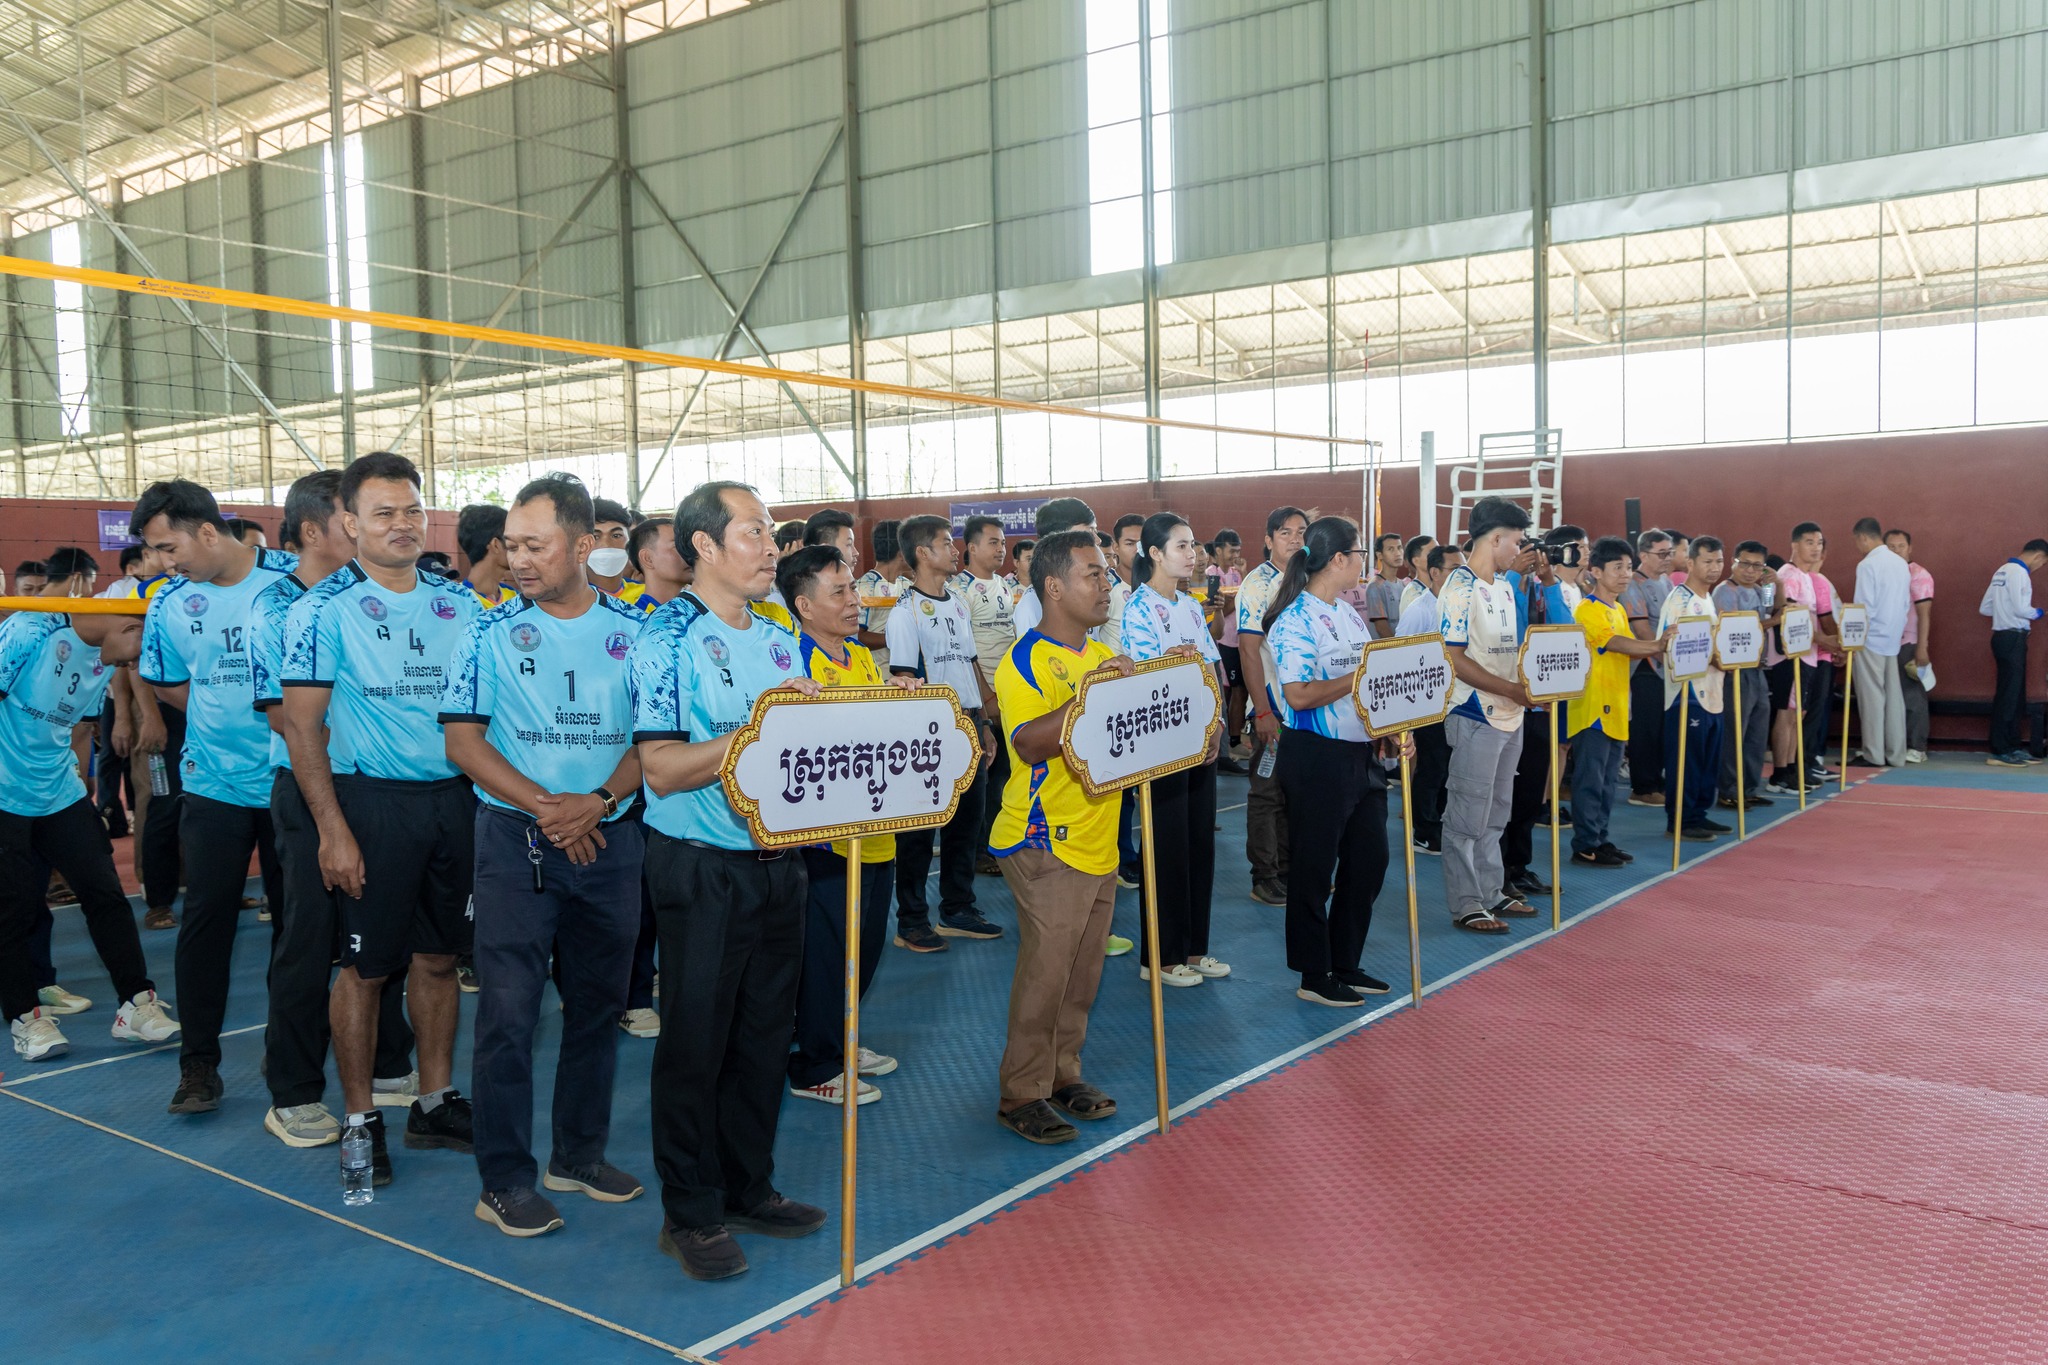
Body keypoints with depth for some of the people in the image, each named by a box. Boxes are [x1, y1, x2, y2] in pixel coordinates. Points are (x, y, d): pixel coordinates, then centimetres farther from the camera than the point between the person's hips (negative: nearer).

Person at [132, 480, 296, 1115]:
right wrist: (225, 717, 2)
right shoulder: (170, 603, 1)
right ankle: (198, 1064, 11)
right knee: (206, 918, 1)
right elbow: (168, 685, 15)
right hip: (215, 783, 2)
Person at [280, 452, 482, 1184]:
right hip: (373, 798, -4)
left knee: (438, 957, 12)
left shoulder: (459, 602, 8)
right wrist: (332, 830, -14)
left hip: (455, 796, 4)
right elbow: (302, 722, -8)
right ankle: (360, 1118, 18)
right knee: (364, 966, 4)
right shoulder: (323, 609, -5)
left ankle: (436, 1103, 25)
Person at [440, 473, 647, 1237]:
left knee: (598, 1002, 11)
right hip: (516, 838, -2)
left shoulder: (634, 631, 2)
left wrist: (598, 800, -16)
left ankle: (581, 1153, 27)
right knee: (508, 1008, -3)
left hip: (610, 838, 2)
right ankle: (505, 1180, 9)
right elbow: (462, 740, -3)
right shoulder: (490, 634, -1)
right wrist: (544, 805, -14)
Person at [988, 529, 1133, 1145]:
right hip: (1045, 843, -8)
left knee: (1083, 972, 14)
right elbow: (1031, 743, -26)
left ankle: (1062, 1072, 28)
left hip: (1097, 842, 8)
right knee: (1044, 972, -3)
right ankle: (1021, 1094, 10)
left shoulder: (1102, 654, 14)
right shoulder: (1024, 661, -13)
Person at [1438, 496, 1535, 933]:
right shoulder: (1460, 589, -15)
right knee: (1468, 816, -1)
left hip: (1509, 715, 9)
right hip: (1476, 716, -9)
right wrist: (1510, 689, -21)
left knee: (1495, 813, 17)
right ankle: (1466, 905, 6)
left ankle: (1491, 892, 28)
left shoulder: (1504, 585, 13)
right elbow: (1453, 659, -19)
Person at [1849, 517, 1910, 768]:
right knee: (1894, 698, 8)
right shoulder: (1900, 563, 8)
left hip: (1871, 640, -7)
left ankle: (1874, 754, 3)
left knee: (1872, 698, -1)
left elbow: (1865, 608, -17)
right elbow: (1906, 603, 12)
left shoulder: (1867, 565, -15)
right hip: (1893, 639, 7)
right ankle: (1895, 754, 12)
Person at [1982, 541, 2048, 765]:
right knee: (2008, 696, -6)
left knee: (2015, 696, 14)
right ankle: (2000, 752, -3)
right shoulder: (2018, 572, -13)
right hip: (2012, 638, -9)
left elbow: (1984, 608, 16)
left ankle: (2013, 747, 18)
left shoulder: (2003, 570, 15)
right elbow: (2020, 608, -20)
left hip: (2003, 636, 9)